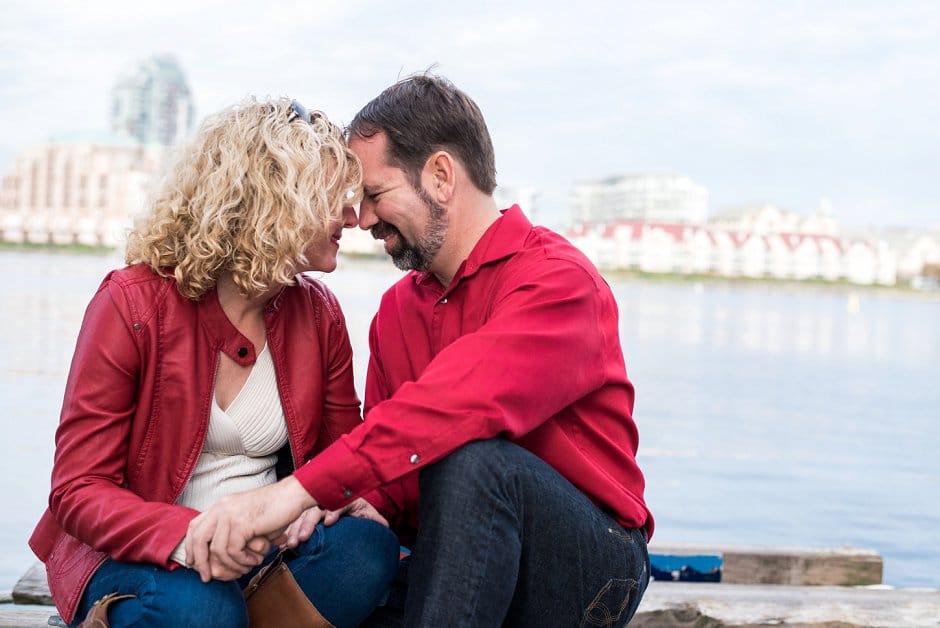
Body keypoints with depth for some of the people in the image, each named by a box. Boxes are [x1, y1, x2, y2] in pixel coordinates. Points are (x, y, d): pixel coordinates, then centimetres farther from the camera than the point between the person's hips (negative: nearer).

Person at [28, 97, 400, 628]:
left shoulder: (317, 310, 2)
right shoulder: (133, 303, -12)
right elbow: (79, 490, -14)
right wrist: (185, 536, -35)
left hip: (266, 545, 4)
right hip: (135, 557, -3)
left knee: (367, 546, -26)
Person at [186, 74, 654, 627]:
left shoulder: (557, 279, -14)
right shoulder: (397, 309, 12)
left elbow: (455, 406, -32)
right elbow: (384, 457, 11)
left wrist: (298, 490, -38)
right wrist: (358, 506, -14)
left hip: (594, 567, -5)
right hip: (459, 568, 6)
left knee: (470, 459, -36)